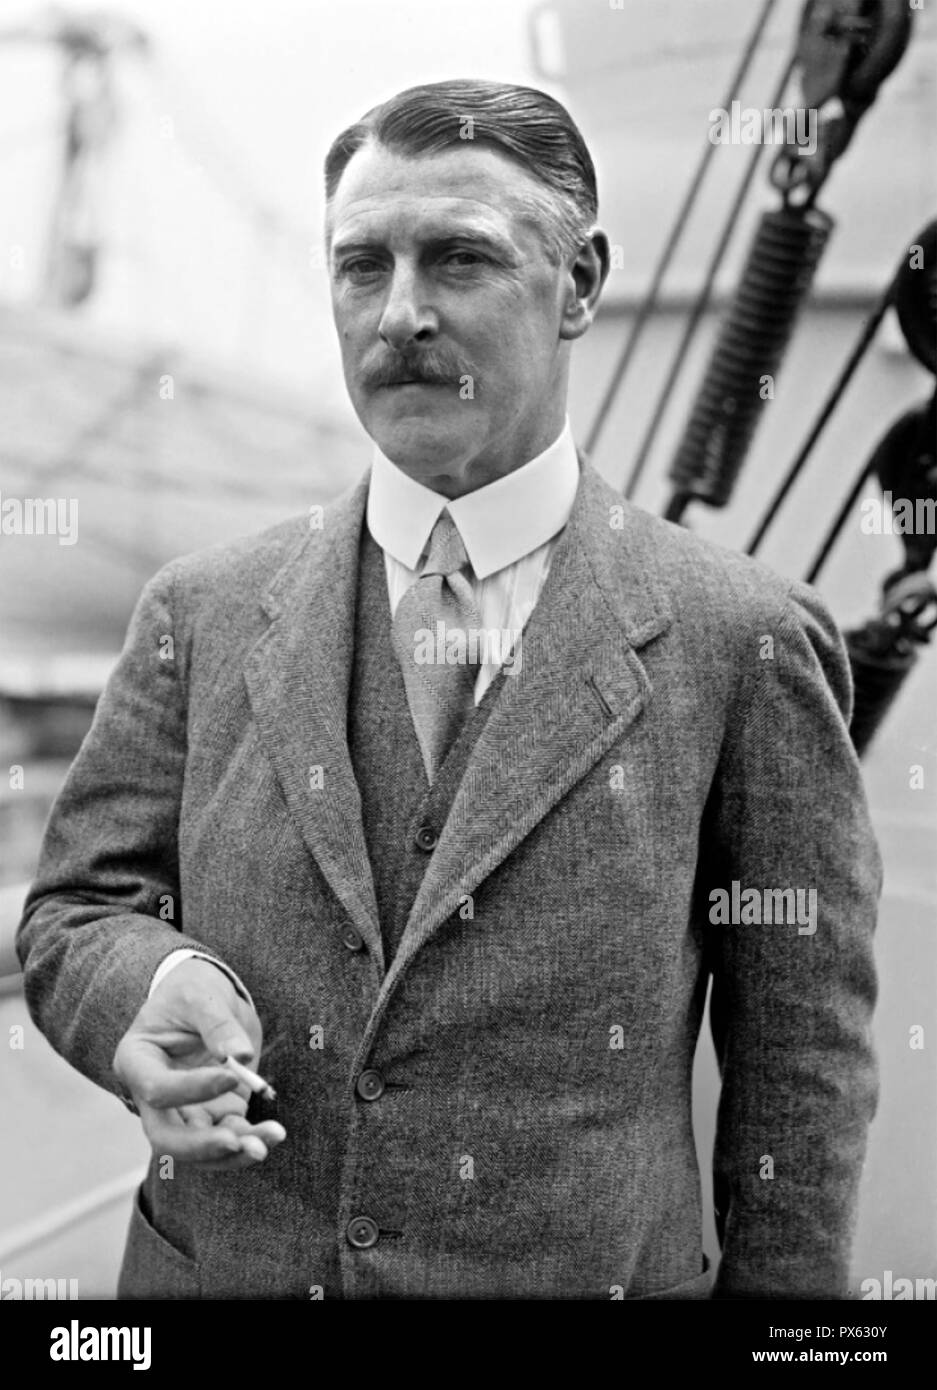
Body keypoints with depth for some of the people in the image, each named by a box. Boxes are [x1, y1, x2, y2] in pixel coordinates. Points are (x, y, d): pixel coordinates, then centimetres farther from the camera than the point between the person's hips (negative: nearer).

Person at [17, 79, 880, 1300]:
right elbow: (76, 907, 2)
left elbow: (799, 1063, -6)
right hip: (220, 1268, 3)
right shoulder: (203, 615, -2)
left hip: (584, 1271, -2)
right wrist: (154, 984, -19)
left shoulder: (741, 642, -11)